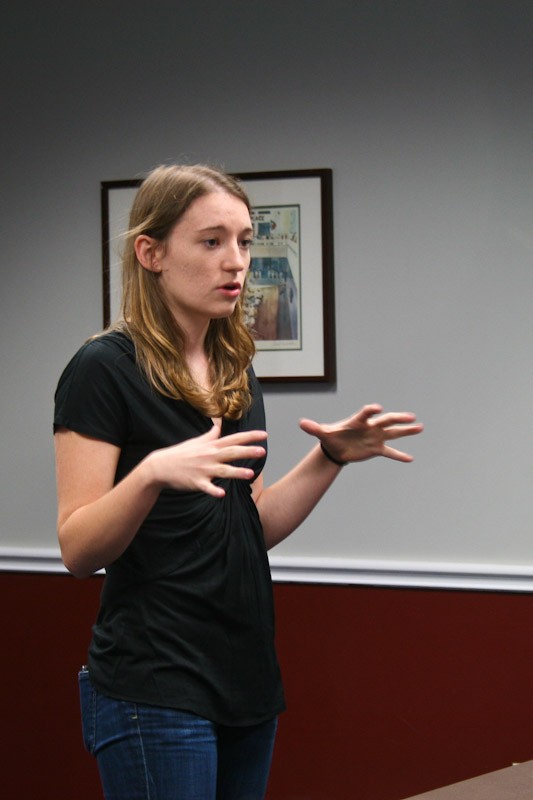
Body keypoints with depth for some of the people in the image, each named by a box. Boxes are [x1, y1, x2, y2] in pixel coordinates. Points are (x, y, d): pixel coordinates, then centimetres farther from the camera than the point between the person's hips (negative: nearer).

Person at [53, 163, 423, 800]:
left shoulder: (235, 371, 13)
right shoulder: (104, 370, -11)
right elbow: (78, 549, -16)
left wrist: (330, 456, 3)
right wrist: (154, 471, -32)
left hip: (246, 677, 8)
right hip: (156, 692, -8)